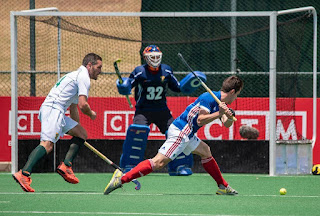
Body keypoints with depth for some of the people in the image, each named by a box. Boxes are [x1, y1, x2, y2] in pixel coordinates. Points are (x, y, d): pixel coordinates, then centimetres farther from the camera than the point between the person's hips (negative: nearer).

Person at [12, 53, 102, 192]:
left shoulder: (76, 76, 30)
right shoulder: (83, 77, -3)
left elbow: (74, 107, 39)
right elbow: (83, 105, -12)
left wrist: (77, 127, 44)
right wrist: (91, 114, 9)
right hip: (53, 109, -10)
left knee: (81, 133, 14)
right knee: (47, 144, -23)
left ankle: (66, 166, 2)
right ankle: (24, 174, -36)